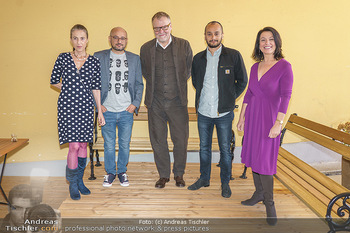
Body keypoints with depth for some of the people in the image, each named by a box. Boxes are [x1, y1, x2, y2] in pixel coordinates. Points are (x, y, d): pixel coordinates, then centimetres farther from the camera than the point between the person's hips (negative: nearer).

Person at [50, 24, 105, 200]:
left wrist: (100, 111, 5)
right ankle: (73, 183, 12)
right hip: (67, 106, -2)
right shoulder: (63, 58, 2)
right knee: (74, 145, -5)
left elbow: (96, 88, 6)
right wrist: (70, 90, 5)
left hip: (86, 107, 2)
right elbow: (54, 81, 10)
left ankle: (79, 180, 24)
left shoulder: (94, 61, 5)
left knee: (83, 144, 7)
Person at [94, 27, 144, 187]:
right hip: (107, 111, -1)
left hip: (127, 111, 1)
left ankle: (122, 171, 28)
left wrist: (135, 103, -1)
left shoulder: (134, 59, 7)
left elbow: (139, 84, 9)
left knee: (125, 144, 9)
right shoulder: (98, 57, 2)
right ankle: (110, 172, 26)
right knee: (109, 145, 7)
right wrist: (98, 104, -4)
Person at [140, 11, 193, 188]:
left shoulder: (184, 45, 0)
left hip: (177, 102, -1)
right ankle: (163, 175, 24)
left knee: (180, 140, 4)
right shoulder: (146, 48, 4)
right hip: (155, 103, 1)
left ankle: (179, 174, 24)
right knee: (158, 140, 8)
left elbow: (189, 70, 11)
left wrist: (178, 85, 11)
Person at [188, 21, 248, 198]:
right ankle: (204, 178, 32)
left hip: (224, 113, -3)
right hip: (203, 112, 3)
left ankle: (225, 183, 23)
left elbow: (242, 81, 3)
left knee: (225, 149, 7)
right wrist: (203, 97, 12)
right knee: (204, 147, 15)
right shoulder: (198, 58, 5)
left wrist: (230, 98, 2)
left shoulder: (234, 56, -5)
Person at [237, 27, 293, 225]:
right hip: (252, 116, 6)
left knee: (264, 160, -4)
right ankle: (259, 193, 30)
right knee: (253, 156, 13)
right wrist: (242, 117, 11)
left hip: (269, 117, -6)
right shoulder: (255, 67, 7)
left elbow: (286, 96, -15)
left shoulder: (284, 66, -11)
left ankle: (269, 202, 14)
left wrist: (278, 123, -21)